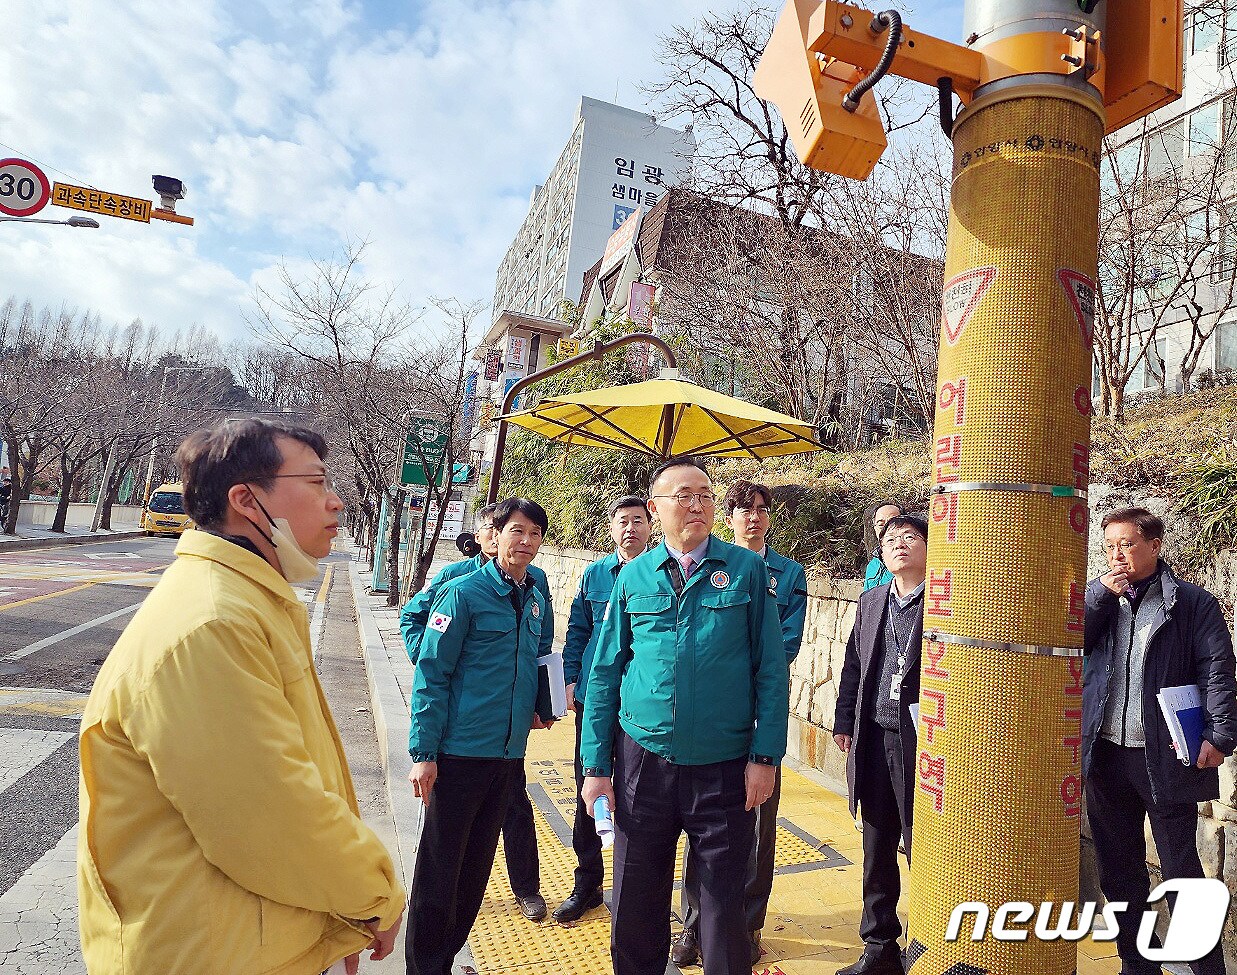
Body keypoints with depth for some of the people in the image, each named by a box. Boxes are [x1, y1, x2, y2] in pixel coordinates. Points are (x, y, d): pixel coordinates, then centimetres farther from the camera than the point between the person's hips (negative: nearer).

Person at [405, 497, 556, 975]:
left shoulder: (535, 599, 8)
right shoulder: (464, 593, -11)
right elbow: (431, 675, -12)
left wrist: (534, 706, 8)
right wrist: (423, 752, -14)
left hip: (510, 753, 6)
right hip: (460, 752, -6)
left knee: (476, 865, 17)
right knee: (440, 866, 5)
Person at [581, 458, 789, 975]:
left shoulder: (747, 569, -2)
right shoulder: (633, 576, 2)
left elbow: (771, 668, -2)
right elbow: (605, 674, 5)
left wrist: (765, 756, -7)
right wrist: (596, 766, 2)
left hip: (725, 767, -1)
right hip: (644, 762, 2)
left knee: (724, 905, 12)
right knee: (635, 903, 14)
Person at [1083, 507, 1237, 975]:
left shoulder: (1192, 602, -1)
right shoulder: (1100, 599, 10)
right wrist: (1102, 594, -8)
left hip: (1166, 756, -4)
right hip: (1106, 755, 4)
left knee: (1179, 869, 4)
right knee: (1118, 869, 14)